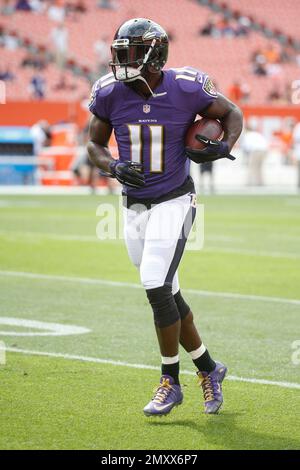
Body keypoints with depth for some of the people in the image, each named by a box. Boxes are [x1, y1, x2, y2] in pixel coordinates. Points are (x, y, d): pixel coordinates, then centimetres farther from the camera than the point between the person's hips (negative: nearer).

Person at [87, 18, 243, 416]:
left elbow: (232, 114, 2)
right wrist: (114, 167, -14)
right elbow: (95, 144, 7)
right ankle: (208, 369, 30)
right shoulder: (110, 93, -6)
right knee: (166, 296, 11)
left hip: (173, 202, -5)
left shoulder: (185, 89, -14)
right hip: (134, 207, 5)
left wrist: (224, 147, -17)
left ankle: (171, 383, 0)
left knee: (157, 290, -15)